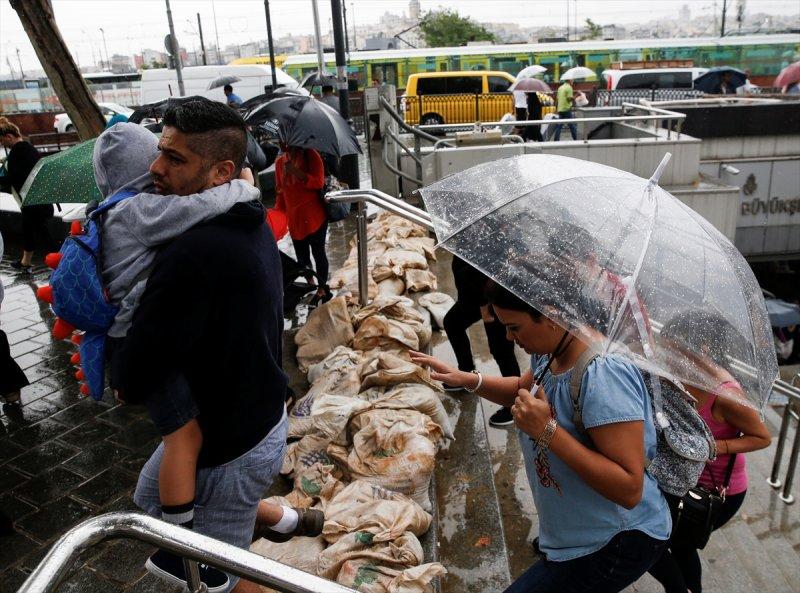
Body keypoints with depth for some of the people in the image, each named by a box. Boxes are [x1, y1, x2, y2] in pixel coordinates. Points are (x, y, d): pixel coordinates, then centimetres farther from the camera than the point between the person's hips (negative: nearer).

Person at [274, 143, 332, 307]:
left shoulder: (310, 155, -6)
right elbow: (280, 191, 15)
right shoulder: (280, 162, 8)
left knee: (318, 252, 2)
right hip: (294, 218, 5)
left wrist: (296, 172, -23)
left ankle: (322, 290, 16)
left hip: (314, 216, -5)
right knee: (301, 255, 10)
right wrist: (278, 213, 10)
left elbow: (319, 182, -14)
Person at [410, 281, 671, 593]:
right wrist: (467, 379, 0)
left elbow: (630, 489, -31)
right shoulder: (550, 349, -5)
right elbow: (523, 388, 17)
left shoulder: (604, 375, -31)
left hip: (618, 544, -8)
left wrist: (548, 431, -33)